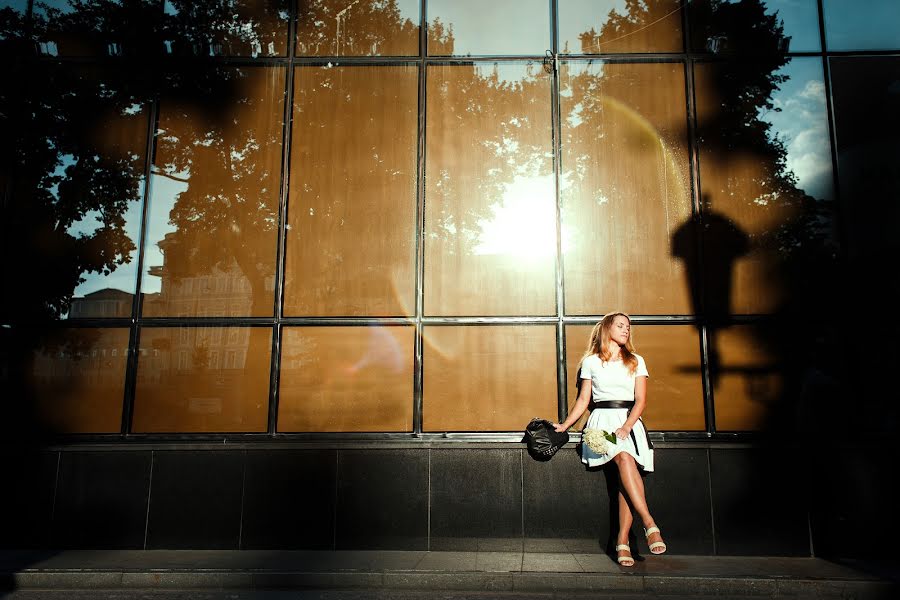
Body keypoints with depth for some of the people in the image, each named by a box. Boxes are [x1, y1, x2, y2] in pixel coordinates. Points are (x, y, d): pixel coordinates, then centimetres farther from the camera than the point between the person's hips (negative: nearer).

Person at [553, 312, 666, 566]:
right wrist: (564, 425, 6)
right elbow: (583, 399, 13)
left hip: (630, 422, 2)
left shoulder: (636, 361, 14)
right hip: (603, 420, -1)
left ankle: (622, 540, -17)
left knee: (626, 470, -20)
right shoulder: (591, 362, 11)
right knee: (625, 461, -29)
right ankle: (650, 524, -30)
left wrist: (626, 426, -10)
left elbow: (641, 400, 6)